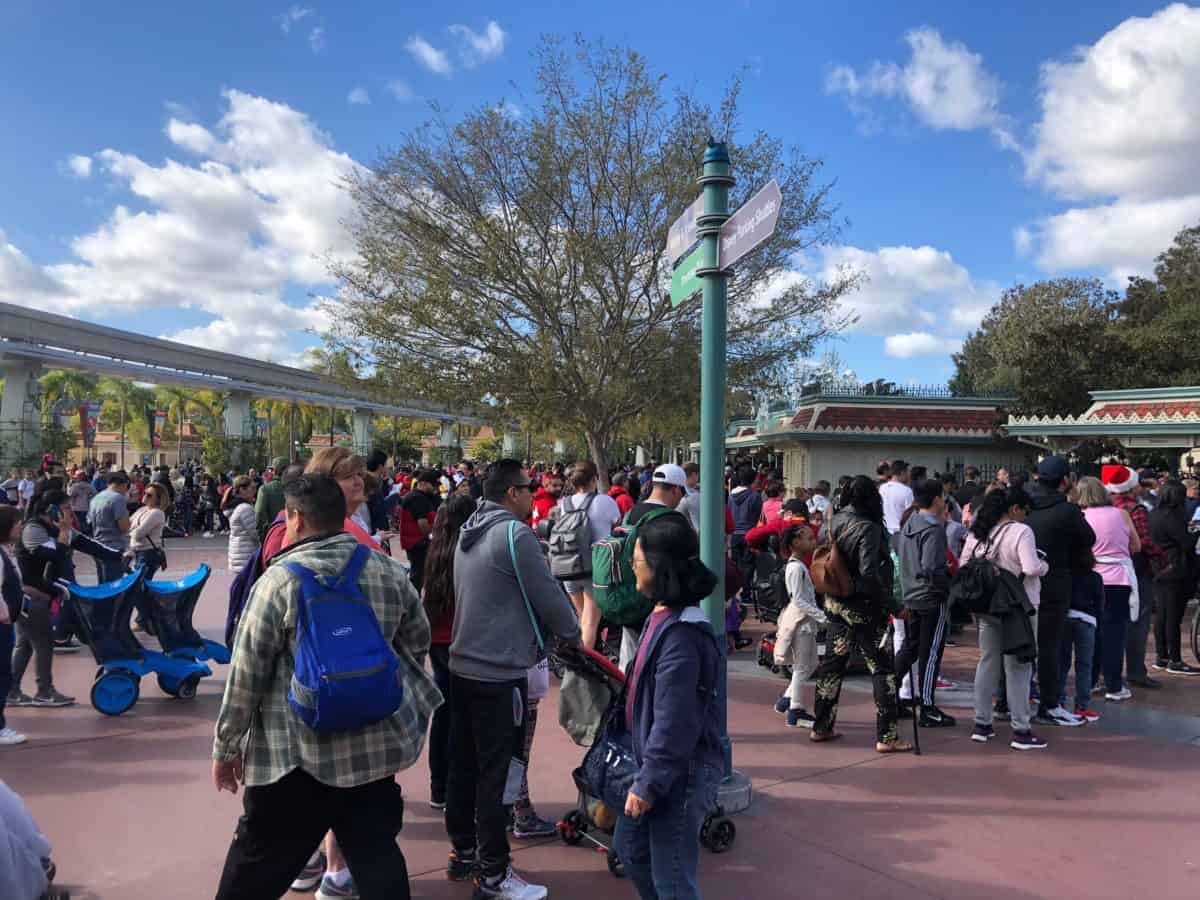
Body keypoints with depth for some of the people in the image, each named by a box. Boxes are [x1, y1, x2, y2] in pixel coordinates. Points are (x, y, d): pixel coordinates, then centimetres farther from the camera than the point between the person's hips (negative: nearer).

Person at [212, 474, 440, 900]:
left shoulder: (280, 578, -10)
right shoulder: (389, 569, 2)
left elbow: (247, 672, -9)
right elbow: (418, 641, 11)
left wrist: (226, 747, 2)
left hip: (297, 752, -3)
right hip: (375, 744, 4)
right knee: (378, 859, 10)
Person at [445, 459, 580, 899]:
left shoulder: (469, 532, 9)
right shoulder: (515, 534, -18)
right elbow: (548, 597, -14)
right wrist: (573, 634, 5)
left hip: (463, 665, 9)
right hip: (500, 673, -9)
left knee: (463, 764, 17)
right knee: (497, 774, 1)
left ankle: (463, 852, 31)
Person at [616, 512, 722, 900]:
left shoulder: (681, 634, -27)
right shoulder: (664, 616, 4)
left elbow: (674, 721, -25)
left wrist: (648, 783, -18)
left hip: (681, 771, -10)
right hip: (660, 764, 10)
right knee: (629, 845, 23)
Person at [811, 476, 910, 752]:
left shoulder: (835, 521, 3)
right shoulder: (869, 528, -18)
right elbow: (868, 573, -25)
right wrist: (891, 603, -17)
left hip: (835, 603, 7)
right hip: (864, 607, -7)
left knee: (832, 664, 16)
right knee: (882, 668, 3)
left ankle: (821, 727, 25)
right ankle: (886, 737, 6)